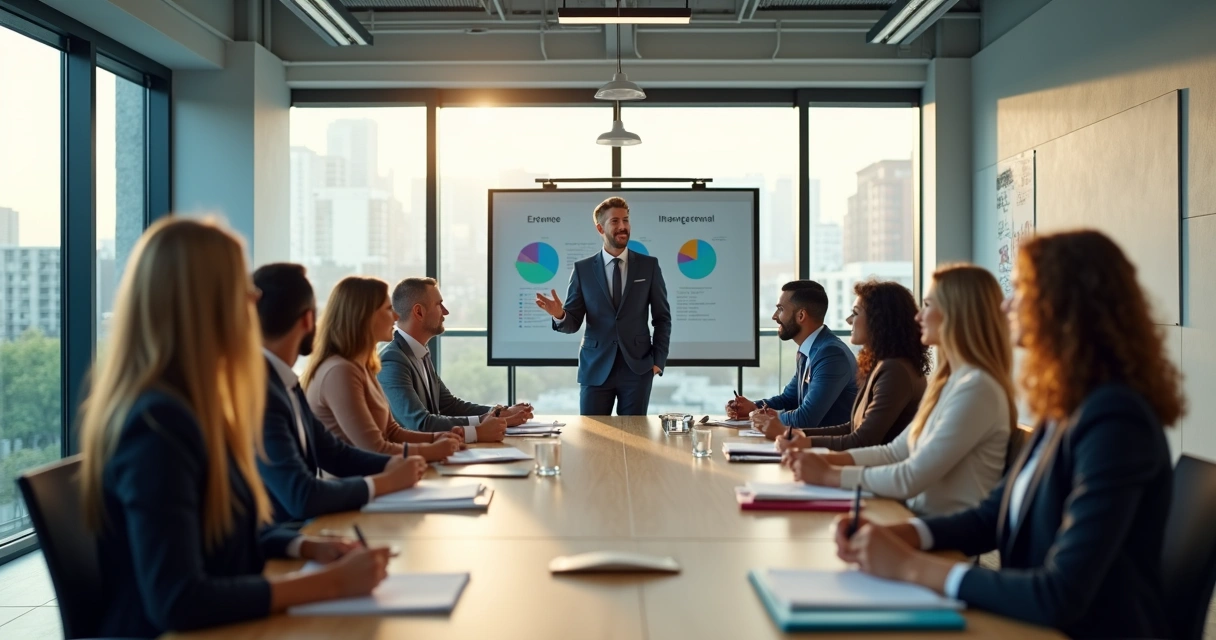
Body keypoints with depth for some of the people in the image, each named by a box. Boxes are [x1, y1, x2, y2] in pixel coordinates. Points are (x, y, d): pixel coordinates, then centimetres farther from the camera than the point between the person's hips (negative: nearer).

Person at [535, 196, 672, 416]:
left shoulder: (649, 266, 4)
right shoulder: (582, 269, 3)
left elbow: (662, 318, 7)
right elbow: (573, 323, 2)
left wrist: (658, 360, 0)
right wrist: (559, 315, -21)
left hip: (637, 367, 0)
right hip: (595, 368, 0)